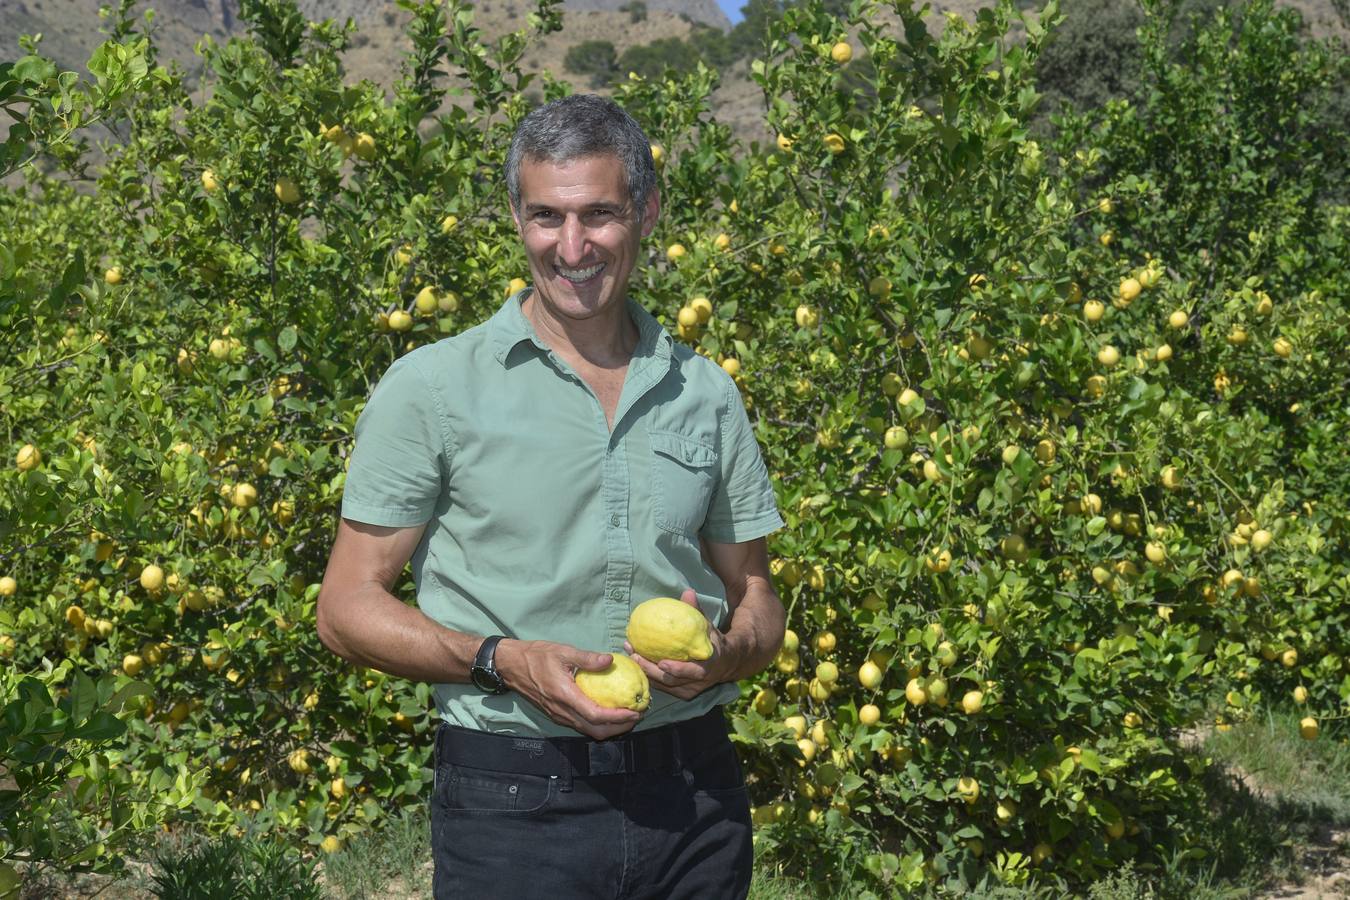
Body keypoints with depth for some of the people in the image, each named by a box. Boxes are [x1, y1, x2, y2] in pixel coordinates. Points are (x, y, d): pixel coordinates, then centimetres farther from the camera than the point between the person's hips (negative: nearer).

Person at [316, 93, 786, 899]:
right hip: (515, 805, -3)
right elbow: (349, 609, -2)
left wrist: (725, 652, -8)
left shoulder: (707, 395, 9)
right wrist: (504, 661, -17)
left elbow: (758, 605, 15)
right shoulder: (434, 388, -2)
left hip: (695, 800, 3)